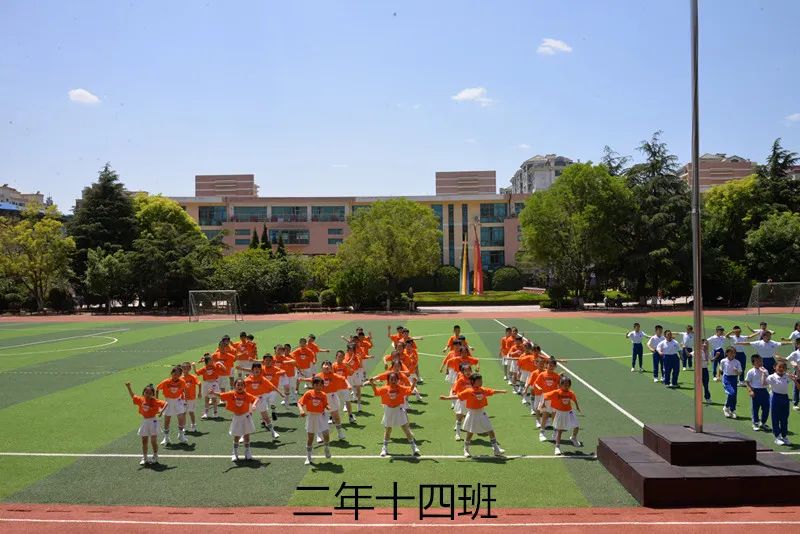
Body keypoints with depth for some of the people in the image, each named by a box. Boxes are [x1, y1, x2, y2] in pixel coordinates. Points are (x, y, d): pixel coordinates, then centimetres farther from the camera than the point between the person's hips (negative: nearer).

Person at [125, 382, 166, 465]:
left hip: (153, 421, -5)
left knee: (153, 441, 1)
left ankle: (155, 457, 17)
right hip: (144, 422, 5)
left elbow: (165, 403, -18)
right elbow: (132, 396, 18)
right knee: (144, 441, 8)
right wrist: (128, 387, 9)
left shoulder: (155, 401, -13)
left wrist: (161, 410, -33)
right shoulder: (141, 400, 2)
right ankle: (144, 458, 18)